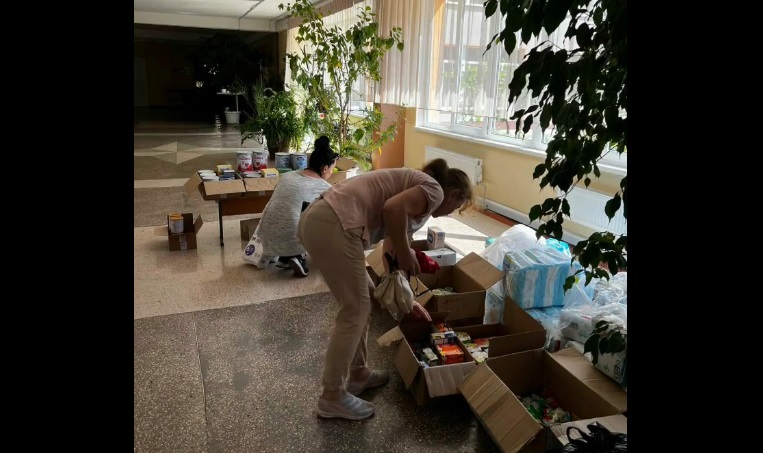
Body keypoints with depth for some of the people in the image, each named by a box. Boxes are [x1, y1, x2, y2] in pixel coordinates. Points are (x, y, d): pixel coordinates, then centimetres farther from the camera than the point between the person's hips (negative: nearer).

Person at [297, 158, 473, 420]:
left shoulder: (415, 194, 28)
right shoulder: (434, 190, 3)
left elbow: (391, 257, 30)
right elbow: (392, 208, -19)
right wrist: (405, 253, -4)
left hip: (317, 220, 10)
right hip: (333, 226, -10)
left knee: (360, 299, 21)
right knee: (355, 311, 2)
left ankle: (359, 374, 35)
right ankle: (332, 397, 16)